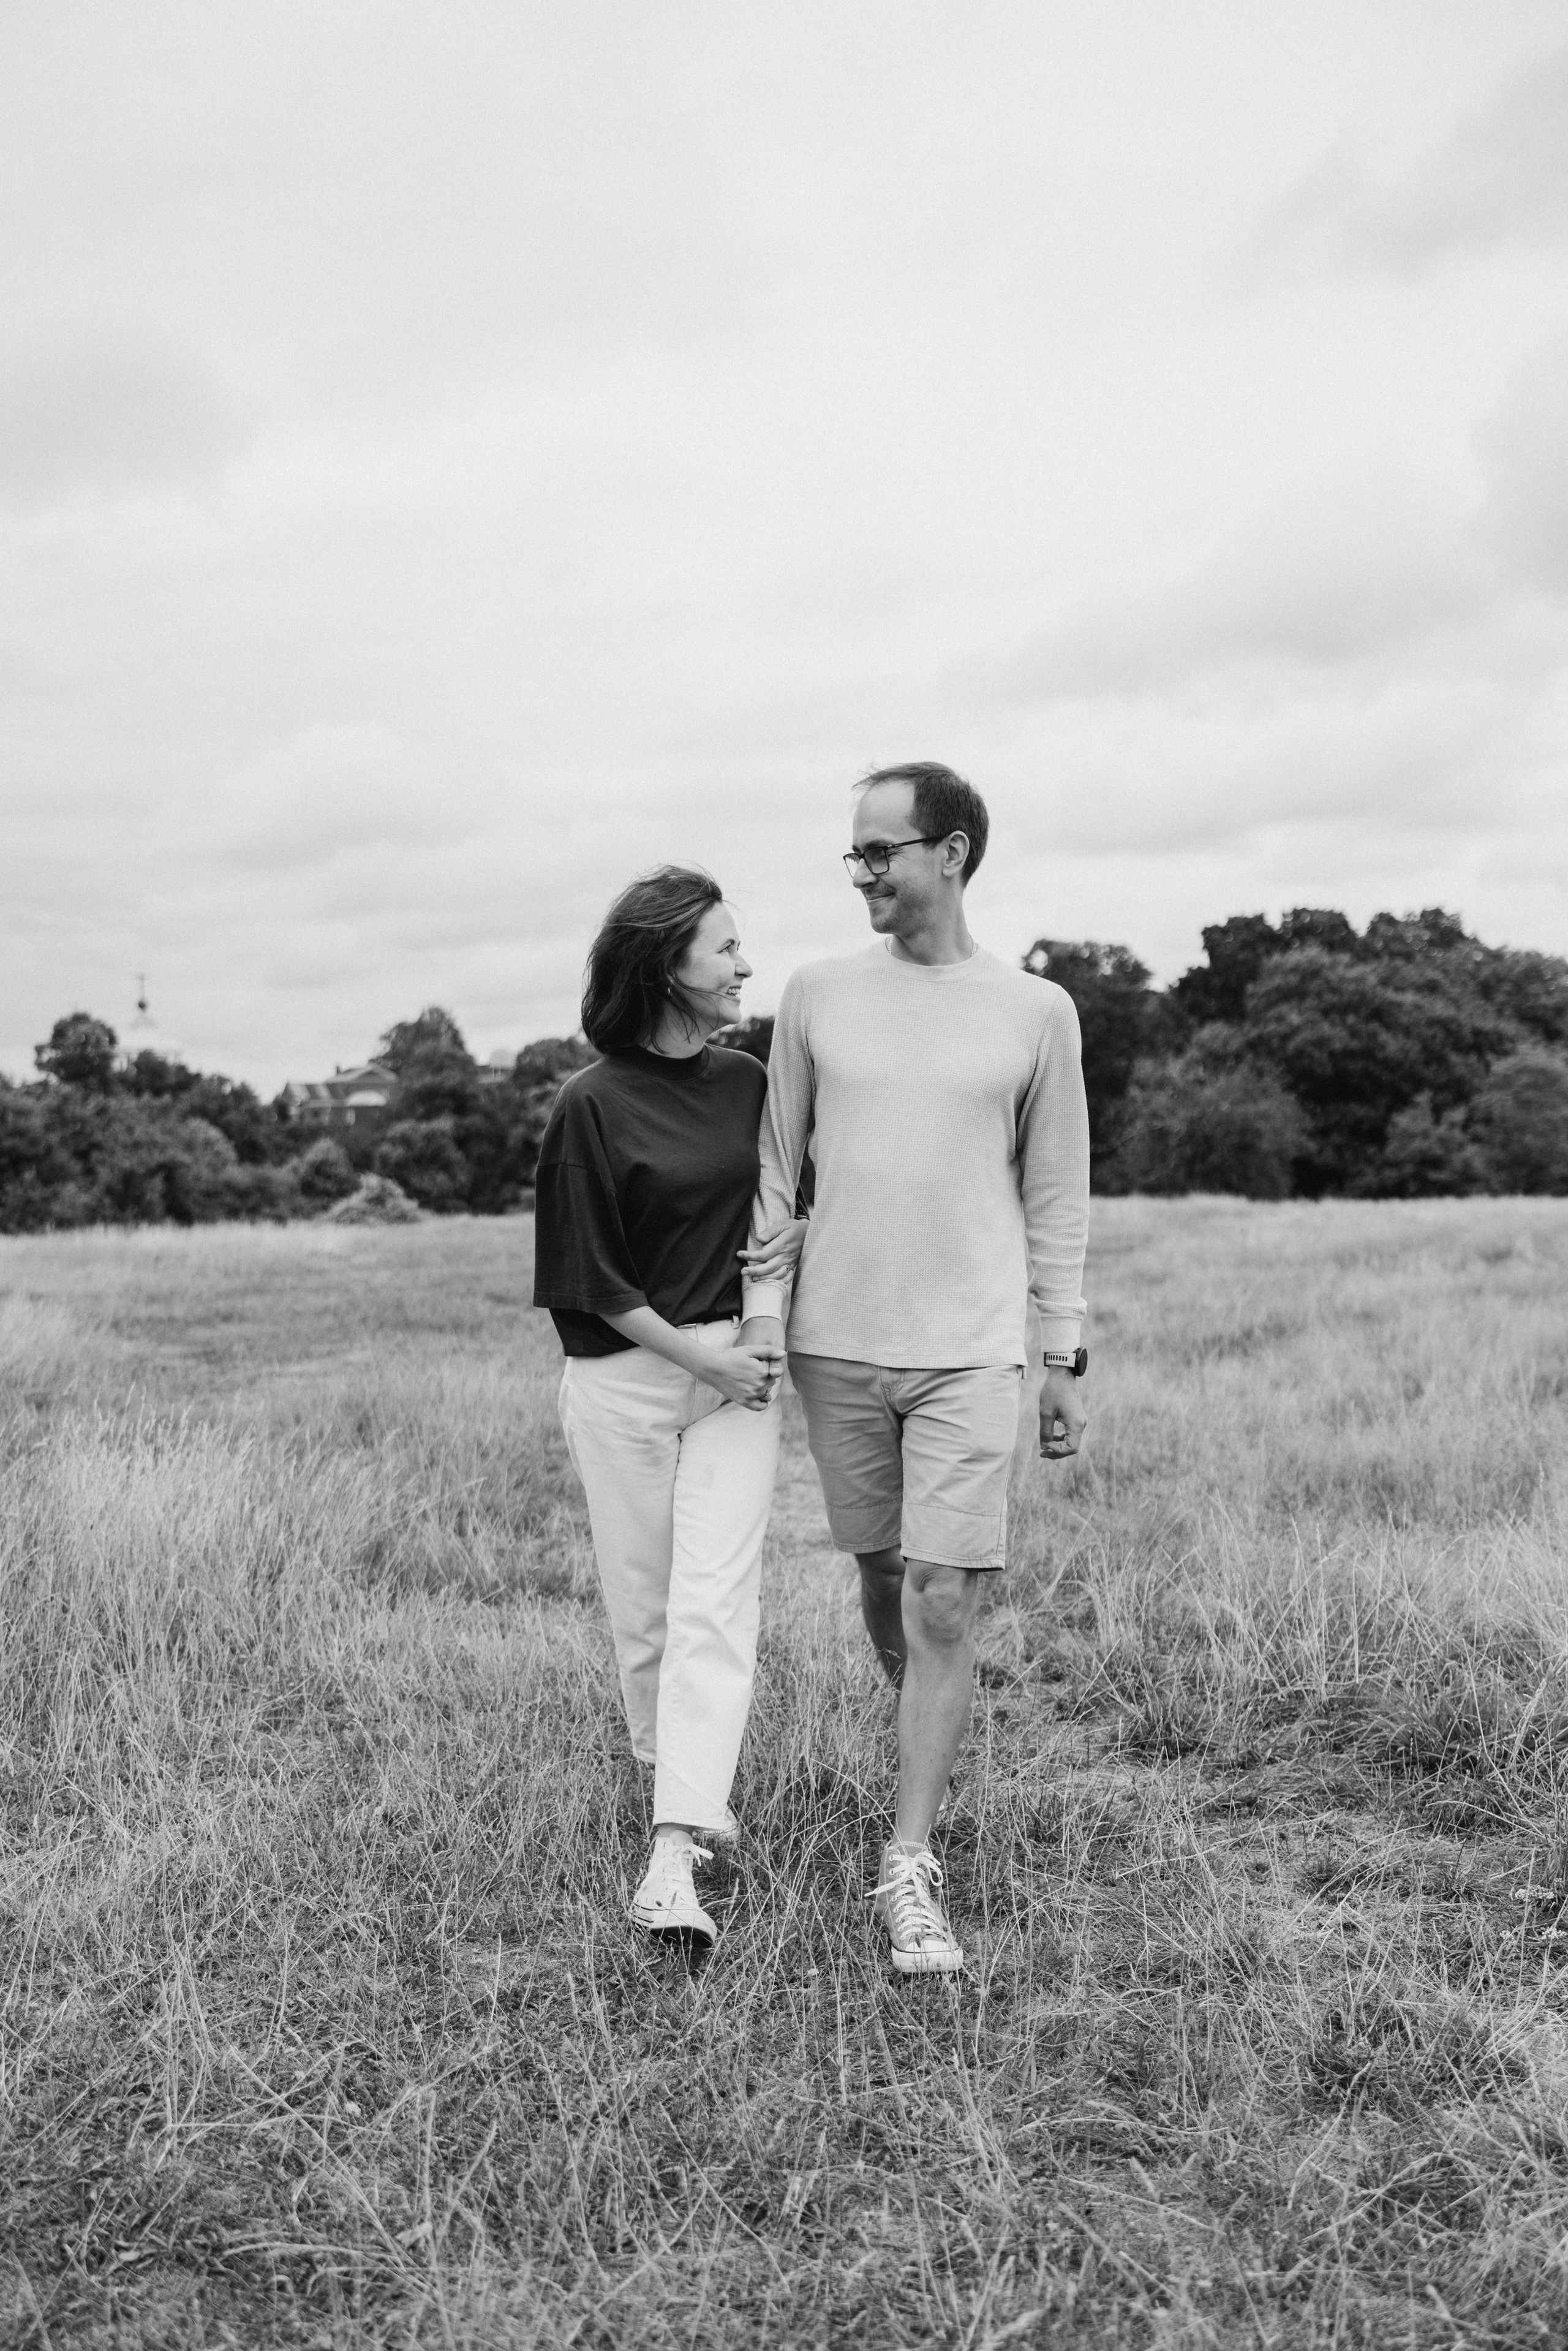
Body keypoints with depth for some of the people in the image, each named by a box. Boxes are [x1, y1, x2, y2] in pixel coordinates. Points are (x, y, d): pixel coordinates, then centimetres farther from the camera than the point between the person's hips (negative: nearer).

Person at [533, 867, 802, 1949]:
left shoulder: (747, 1082, 5)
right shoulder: (591, 1105, -9)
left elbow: (783, 1208, 19)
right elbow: (588, 1274, -7)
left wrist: (782, 1261, -4)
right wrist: (698, 1354, -12)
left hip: (736, 1369, 3)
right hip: (622, 1379, -2)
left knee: (713, 1607, -8)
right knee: (643, 1609, 9)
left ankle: (673, 1861, -8)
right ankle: (689, 1788, 33)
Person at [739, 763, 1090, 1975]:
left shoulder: (1036, 1011, 1)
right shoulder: (818, 994, 5)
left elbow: (1057, 1196, 5)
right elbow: (775, 1163, 8)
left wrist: (1067, 1354, 5)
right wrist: (759, 1306, 1)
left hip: (971, 1351, -2)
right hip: (835, 1341, 2)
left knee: (944, 1606, -7)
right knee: (882, 1577, 13)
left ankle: (909, 1871, -1)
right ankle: (930, 1758, 38)